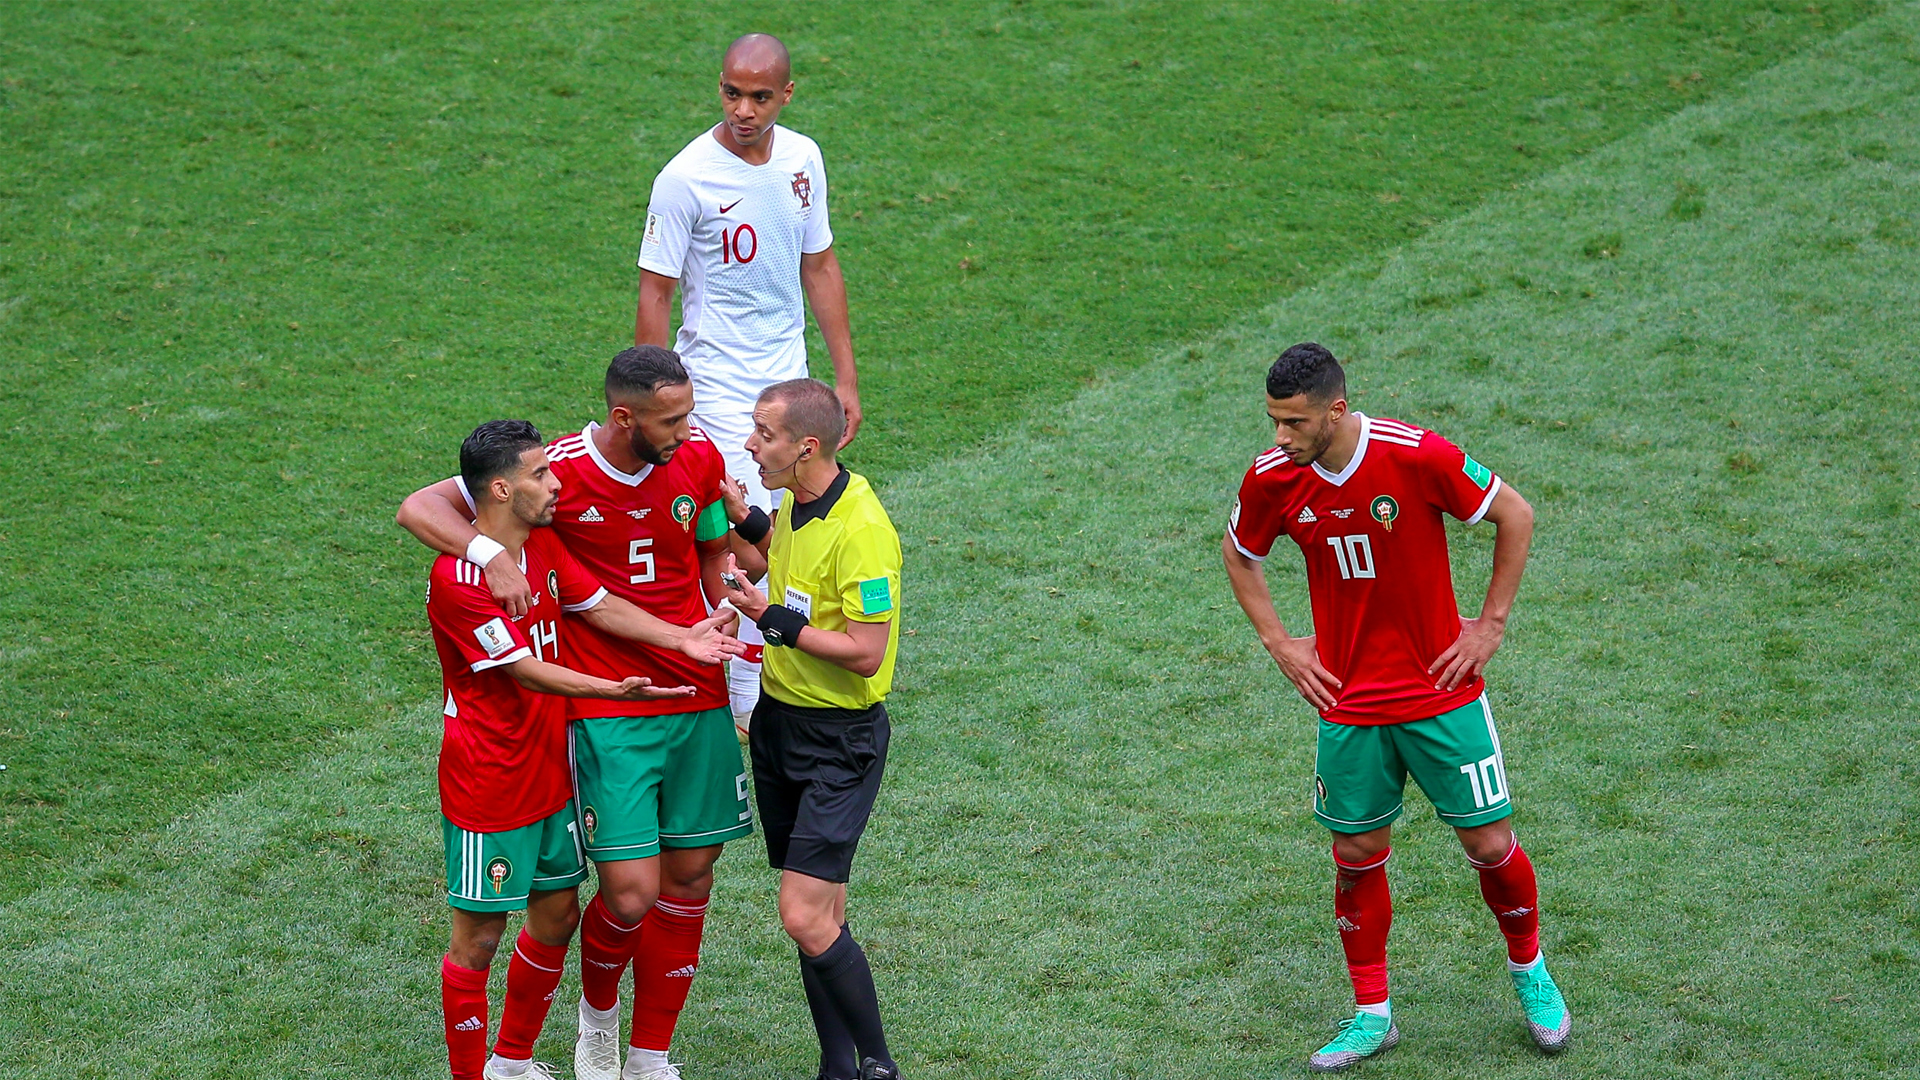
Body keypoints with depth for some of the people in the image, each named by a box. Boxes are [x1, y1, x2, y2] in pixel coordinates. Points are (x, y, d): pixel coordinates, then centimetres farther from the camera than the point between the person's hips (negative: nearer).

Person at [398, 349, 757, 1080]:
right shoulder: (560, 472, -15)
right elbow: (419, 508, -14)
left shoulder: (699, 459, -2)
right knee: (631, 893, -10)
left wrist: (719, 626, 0)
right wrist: (491, 553, -31)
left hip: (698, 702, 4)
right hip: (607, 712, -4)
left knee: (689, 880, 7)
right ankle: (598, 1009, 24)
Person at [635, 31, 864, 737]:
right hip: (719, 383, -6)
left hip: (788, 380, 6)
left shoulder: (803, 158, 3)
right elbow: (655, 294, -12)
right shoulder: (686, 177, -16)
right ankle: (748, 708, 0)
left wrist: (846, 376, 12)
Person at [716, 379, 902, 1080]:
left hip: (839, 738, -8)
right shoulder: (797, 503, 4)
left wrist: (772, 620, -20)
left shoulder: (861, 530, -23)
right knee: (822, 913, 12)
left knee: (806, 917, -13)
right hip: (778, 718, 8)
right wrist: (746, 520, 14)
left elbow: (865, 654, -24)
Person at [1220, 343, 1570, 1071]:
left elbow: (1515, 514, -7)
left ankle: (1529, 970, 29)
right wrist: (1278, 644, 5)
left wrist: (1490, 625, -6)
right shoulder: (1271, 479, -9)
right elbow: (1238, 554, 13)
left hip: (1441, 692, -2)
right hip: (1348, 703, 3)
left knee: (1489, 844, 2)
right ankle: (1372, 1015, 22)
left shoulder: (1415, 457, -20)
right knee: (1357, 857, 5)